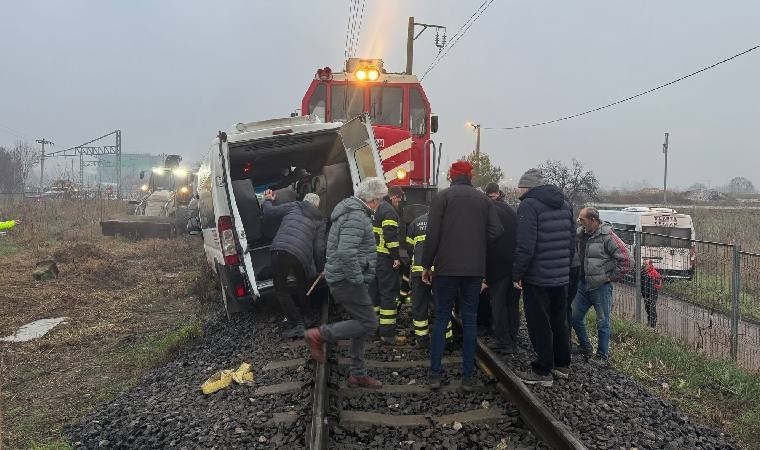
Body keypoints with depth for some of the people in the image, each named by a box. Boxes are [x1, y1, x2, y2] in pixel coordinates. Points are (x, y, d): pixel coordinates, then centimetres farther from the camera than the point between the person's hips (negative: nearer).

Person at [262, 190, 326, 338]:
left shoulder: (294, 206, 18)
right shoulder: (320, 220, 20)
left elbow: (268, 212, 17)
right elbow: (319, 248, 12)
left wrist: (268, 200, 38)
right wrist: (321, 269, 23)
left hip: (280, 250, -2)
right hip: (300, 256, 2)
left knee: (280, 289, 10)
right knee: (301, 285, 30)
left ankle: (297, 324, 5)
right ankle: (306, 315, 42)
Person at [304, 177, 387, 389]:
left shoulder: (351, 211, 16)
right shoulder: (356, 217, -18)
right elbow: (346, 253, -30)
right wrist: (358, 278, -20)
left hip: (341, 278, 11)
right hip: (346, 280, -11)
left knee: (362, 324, 14)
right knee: (368, 323, -8)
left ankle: (358, 375, 21)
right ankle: (318, 335, -4)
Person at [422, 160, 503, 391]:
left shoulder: (442, 197, -2)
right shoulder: (483, 199, 6)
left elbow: (433, 234, -7)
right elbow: (495, 232, -1)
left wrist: (427, 264, 0)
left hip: (447, 268, -2)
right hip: (475, 270, 2)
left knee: (441, 318, 7)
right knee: (469, 320, 9)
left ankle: (435, 374, 8)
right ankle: (468, 377, 11)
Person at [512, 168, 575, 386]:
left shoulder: (528, 205, -13)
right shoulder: (564, 204, 12)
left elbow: (525, 246, -20)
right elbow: (572, 241, 15)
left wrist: (517, 274, -12)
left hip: (537, 278, -8)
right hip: (562, 277, 8)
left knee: (539, 325, 1)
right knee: (559, 322, 18)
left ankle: (543, 371, 9)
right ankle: (562, 365, 30)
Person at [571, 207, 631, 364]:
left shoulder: (607, 236, -17)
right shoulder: (580, 234, 5)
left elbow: (624, 259, -18)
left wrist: (613, 277, -11)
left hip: (601, 286, -7)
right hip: (582, 285, 7)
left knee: (602, 322, 5)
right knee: (575, 317, 12)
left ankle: (602, 356, 19)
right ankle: (585, 347, 32)